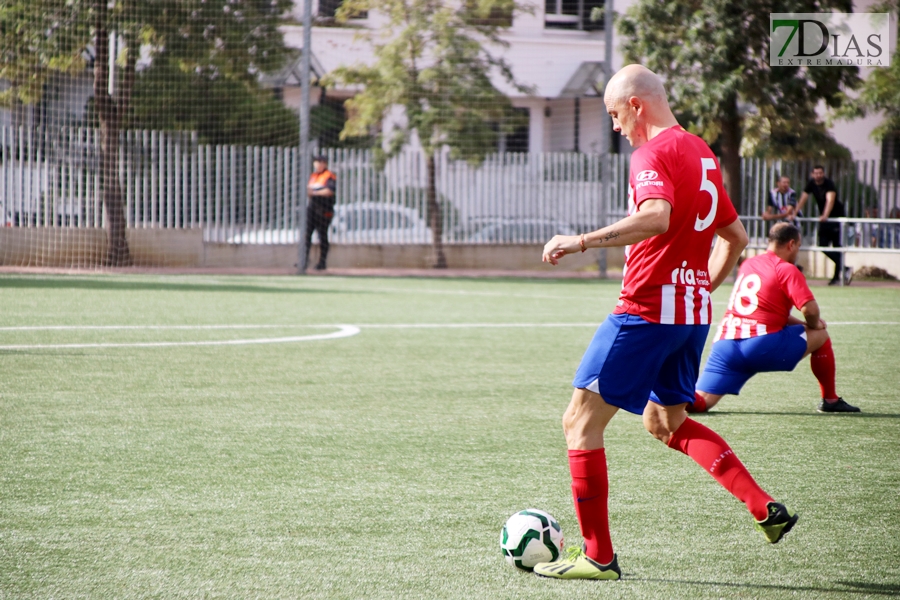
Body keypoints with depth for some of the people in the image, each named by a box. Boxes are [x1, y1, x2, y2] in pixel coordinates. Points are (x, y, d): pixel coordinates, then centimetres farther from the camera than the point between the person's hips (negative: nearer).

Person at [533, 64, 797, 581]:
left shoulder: (655, 152, -12)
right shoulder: (702, 154, 16)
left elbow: (656, 217, -31)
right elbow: (736, 237, 22)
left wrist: (581, 241, -29)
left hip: (648, 308, -9)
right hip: (695, 314, 9)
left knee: (582, 421, -2)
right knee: (666, 422, 25)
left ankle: (598, 556, -2)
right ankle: (766, 509, 15)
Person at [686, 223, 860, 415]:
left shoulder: (748, 264, 22)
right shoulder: (786, 270, 0)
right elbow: (810, 309, -12)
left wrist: (802, 324, 24)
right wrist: (813, 325, 12)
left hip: (725, 344, 5)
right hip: (763, 346, -5)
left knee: (699, 402, -1)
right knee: (820, 335, 18)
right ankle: (830, 400, 22)